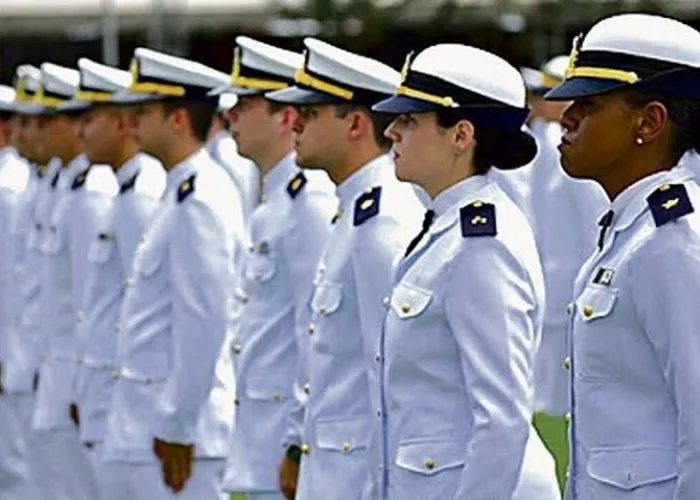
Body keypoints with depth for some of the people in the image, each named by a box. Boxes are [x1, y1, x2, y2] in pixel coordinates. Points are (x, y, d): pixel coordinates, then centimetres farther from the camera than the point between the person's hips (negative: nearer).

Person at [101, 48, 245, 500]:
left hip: (173, 428, -10)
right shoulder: (182, 193, 14)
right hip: (141, 425, 10)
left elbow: (205, 322, -21)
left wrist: (176, 427, -19)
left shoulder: (199, 202, -17)